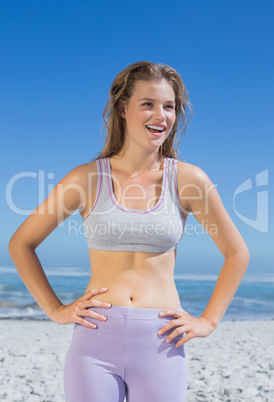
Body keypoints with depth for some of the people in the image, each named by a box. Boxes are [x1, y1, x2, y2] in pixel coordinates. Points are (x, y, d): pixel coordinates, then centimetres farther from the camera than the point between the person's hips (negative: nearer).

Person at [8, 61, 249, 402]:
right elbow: (21, 244, 8)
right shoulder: (87, 177, -1)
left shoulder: (188, 179, 0)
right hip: (95, 339, 0)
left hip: (160, 343, 1)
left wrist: (207, 321, 5)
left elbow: (237, 253, 10)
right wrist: (56, 310, 2)